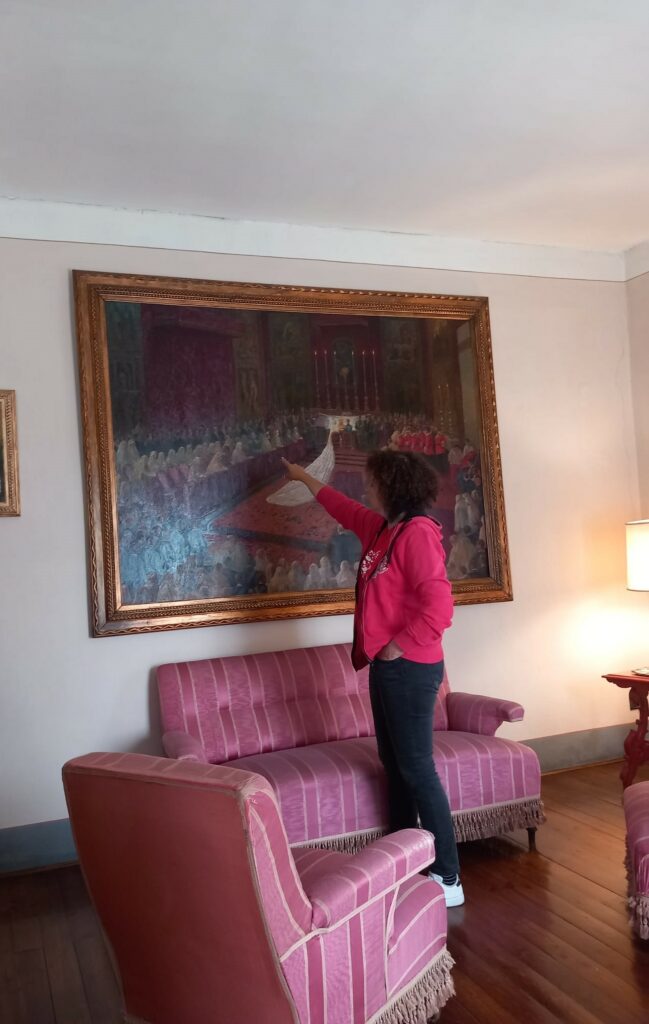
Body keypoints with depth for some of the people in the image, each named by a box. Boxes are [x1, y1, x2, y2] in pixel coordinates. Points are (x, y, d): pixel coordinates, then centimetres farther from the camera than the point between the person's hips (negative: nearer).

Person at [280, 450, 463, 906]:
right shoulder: (383, 528, 12)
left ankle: (448, 879, 6)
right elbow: (347, 510, 33)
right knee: (395, 766, 16)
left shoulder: (418, 532, -18)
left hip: (410, 669, -10)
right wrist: (305, 478, 43)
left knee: (417, 769, -5)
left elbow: (438, 606, -26)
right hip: (387, 667, 10)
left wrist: (400, 646, -18)